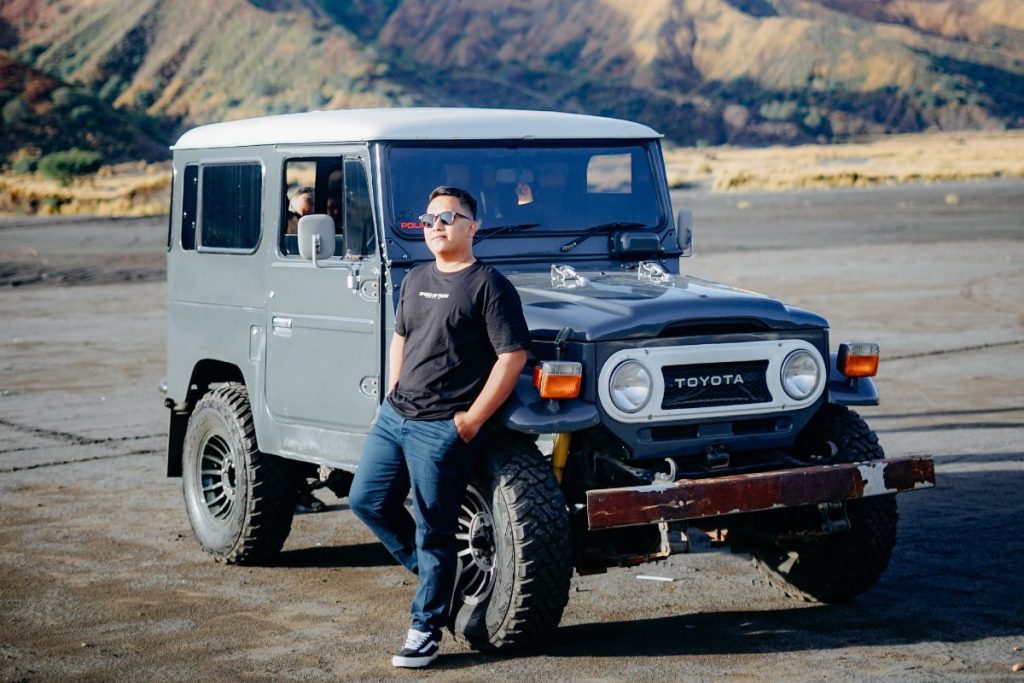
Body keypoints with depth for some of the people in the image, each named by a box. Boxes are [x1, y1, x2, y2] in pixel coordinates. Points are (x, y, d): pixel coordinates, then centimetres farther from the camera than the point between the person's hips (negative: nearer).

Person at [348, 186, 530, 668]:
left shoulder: (489, 286, -10)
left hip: (443, 428, -8)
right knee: (367, 500, 11)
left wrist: (472, 420, -16)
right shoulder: (415, 280, 13)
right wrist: (393, 396, 13)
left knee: (432, 532, -2)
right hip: (394, 415, 8)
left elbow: (512, 356, -14)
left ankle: (425, 630, 10)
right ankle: (433, 570, 28)